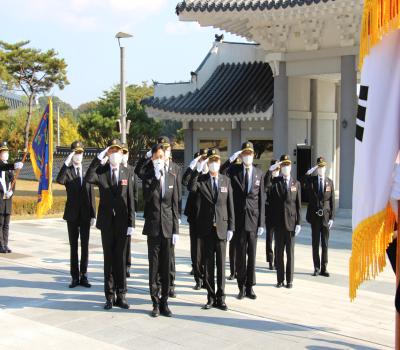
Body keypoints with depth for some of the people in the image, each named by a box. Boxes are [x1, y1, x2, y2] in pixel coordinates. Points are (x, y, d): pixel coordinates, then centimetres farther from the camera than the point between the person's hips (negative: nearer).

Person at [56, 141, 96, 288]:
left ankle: (83, 276, 12)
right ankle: (75, 277, 11)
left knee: (85, 246, 5)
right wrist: (66, 163, -25)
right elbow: (59, 180, -25)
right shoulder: (67, 171, 0)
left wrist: (93, 215, 2)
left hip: (85, 215, 2)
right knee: (73, 246, 5)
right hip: (72, 215, -2)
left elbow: (92, 196, 7)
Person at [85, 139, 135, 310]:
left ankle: (121, 296, 14)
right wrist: (99, 157, -21)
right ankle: (110, 296, 14)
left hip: (122, 222, 1)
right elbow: (89, 178, -23)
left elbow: (130, 200, 3)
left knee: (121, 259, 6)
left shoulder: (126, 173, 4)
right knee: (109, 259, 6)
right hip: (107, 221, 0)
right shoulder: (101, 171, 1)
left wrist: (131, 223, -2)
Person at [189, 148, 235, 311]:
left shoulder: (226, 180, 6)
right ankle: (211, 297, 14)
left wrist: (231, 227, 0)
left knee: (221, 263, 4)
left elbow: (230, 205, 5)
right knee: (209, 264, 6)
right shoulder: (201, 179, 2)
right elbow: (191, 188, -21)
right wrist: (198, 169, -22)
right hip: (206, 227, -1)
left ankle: (220, 298, 11)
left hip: (221, 227, 1)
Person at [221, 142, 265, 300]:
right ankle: (241, 287, 14)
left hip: (253, 218, 1)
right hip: (239, 219, -1)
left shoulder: (259, 173, 6)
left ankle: (250, 287, 15)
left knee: (252, 254, 5)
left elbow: (261, 199, 4)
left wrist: (261, 223, 0)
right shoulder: (234, 170, 3)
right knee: (240, 254, 4)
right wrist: (230, 159, -18)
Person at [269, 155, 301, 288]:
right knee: (279, 252, 5)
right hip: (278, 222, 0)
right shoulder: (275, 183, 3)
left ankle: (289, 280, 13)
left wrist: (298, 223, -2)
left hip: (291, 222, 0)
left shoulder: (296, 183, 6)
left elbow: (298, 205, 4)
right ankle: (280, 279, 14)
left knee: (290, 252, 5)